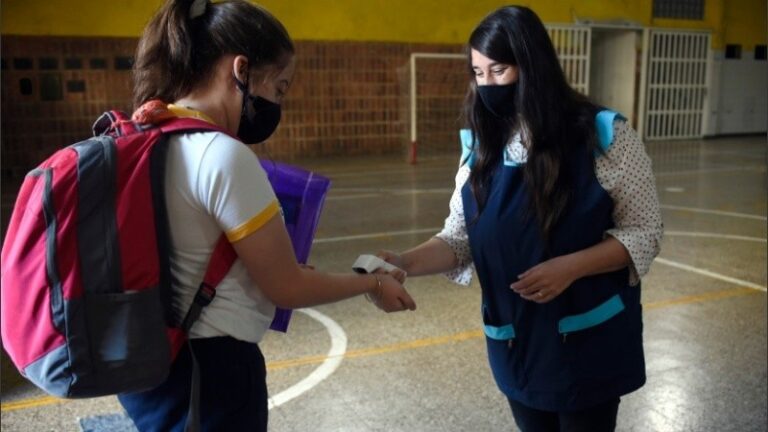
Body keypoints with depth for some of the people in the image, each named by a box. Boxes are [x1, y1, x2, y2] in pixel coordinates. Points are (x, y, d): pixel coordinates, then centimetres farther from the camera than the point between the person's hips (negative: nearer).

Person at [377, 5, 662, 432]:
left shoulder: (604, 136, -13)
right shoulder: (481, 146, -1)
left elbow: (642, 232, -9)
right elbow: (461, 237, -3)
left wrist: (570, 267, -23)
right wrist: (408, 262, -21)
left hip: (588, 342, -3)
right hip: (515, 343, 4)